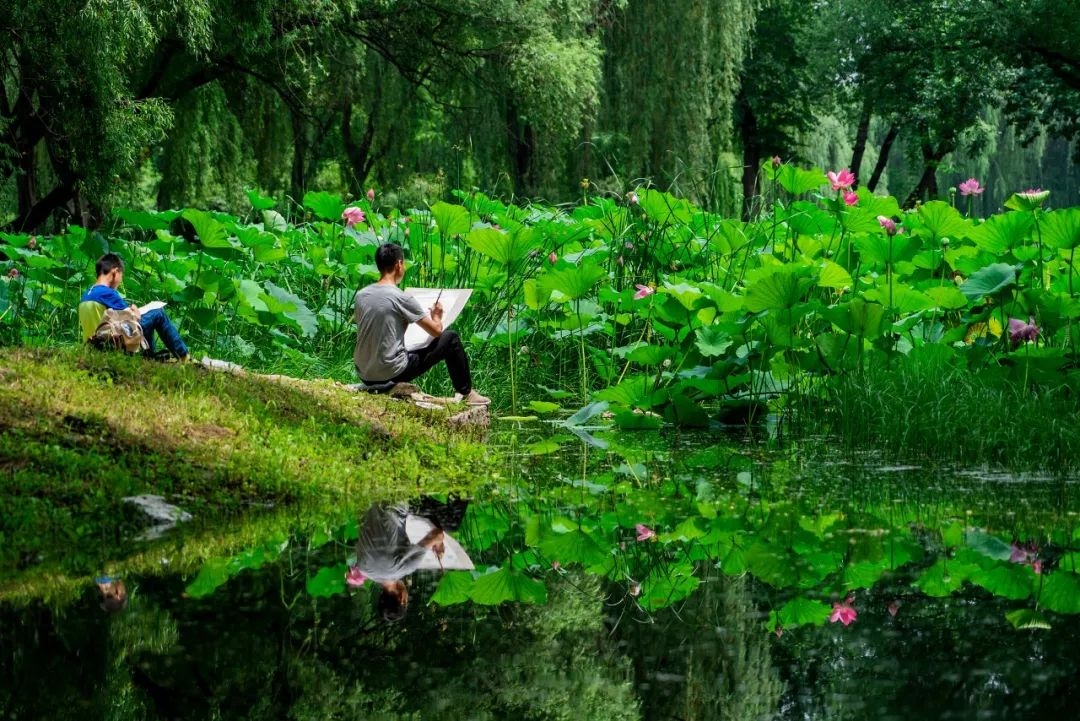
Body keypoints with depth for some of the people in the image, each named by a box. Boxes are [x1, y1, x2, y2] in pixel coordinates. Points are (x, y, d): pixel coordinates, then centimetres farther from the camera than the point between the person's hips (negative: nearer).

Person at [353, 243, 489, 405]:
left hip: (364, 375, 6)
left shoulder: (361, 295, 2)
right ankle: (466, 393, 24)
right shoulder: (402, 298, -15)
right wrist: (436, 316, 16)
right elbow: (436, 331, -7)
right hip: (392, 373, -6)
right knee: (451, 338, 9)